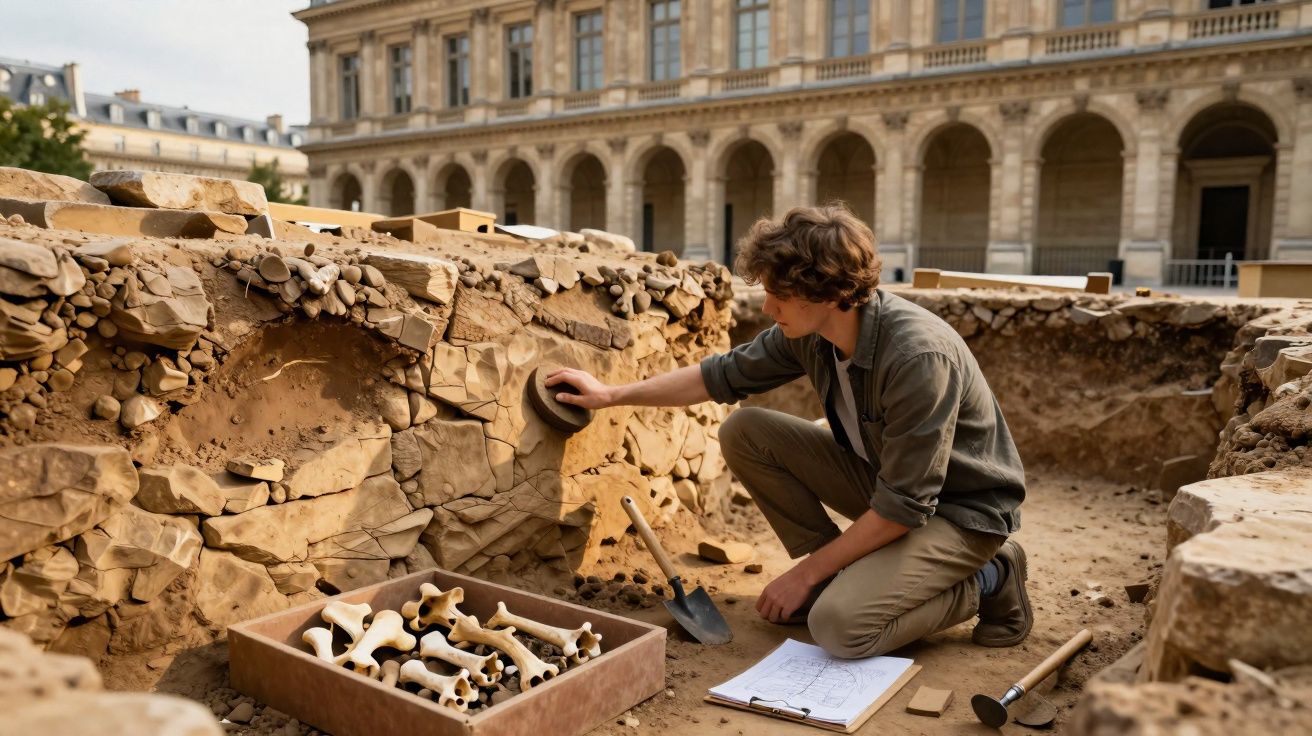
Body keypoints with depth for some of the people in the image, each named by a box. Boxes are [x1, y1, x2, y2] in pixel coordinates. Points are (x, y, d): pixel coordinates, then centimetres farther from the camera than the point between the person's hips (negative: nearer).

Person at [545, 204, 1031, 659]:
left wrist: (806, 573, -20)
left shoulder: (918, 357, -33)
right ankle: (841, 571, 3)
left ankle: (986, 580, -2)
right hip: (881, 475, 7)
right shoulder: (808, 333, -11)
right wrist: (612, 394, 5)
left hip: (963, 509, -7)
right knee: (743, 432, -7)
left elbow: (904, 506, -29)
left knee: (840, 625, -28)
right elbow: (722, 375, 4)